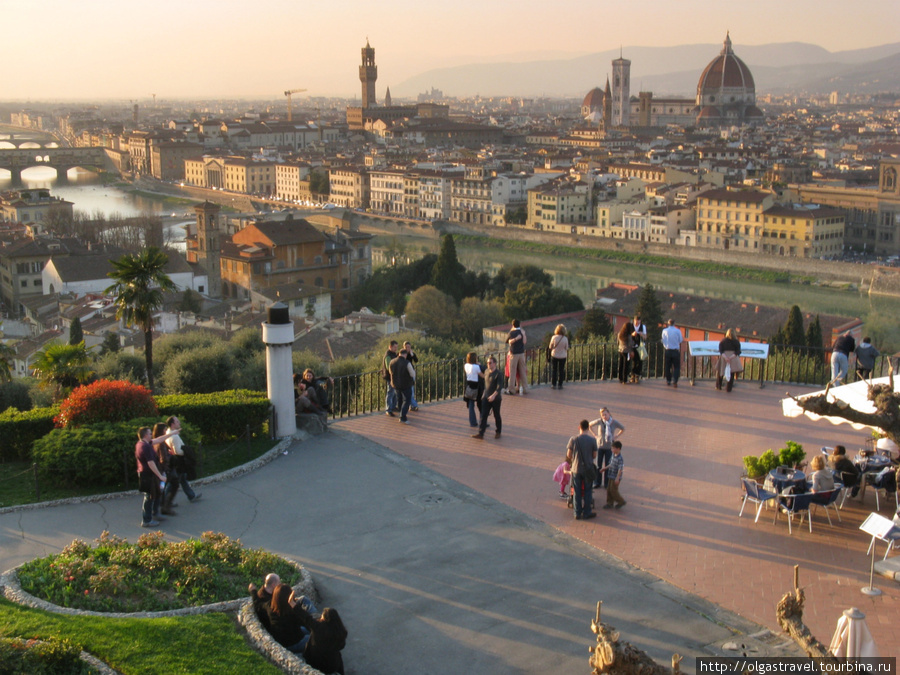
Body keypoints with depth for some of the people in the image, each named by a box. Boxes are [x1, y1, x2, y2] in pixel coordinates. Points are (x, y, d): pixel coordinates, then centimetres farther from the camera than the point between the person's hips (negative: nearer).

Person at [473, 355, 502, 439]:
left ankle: (498, 432, 26)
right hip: (486, 398, 5)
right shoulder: (486, 372, 6)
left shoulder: (498, 374, -14)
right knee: (483, 415, -2)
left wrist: (494, 395, -33)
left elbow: (499, 386, -21)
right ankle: (480, 433, -5)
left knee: (497, 416, 9)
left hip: (495, 399, -5)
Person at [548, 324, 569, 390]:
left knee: (554, 370, 11)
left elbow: (550, 347, -4)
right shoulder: (565, 339, -13)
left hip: (554, 355, 0)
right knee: (561, 370, 10)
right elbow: (567, 348, -4)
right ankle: (560, 385, 13)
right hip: (563, 356, 0)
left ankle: (553, 384, 14)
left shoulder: (554, 337, -14)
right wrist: (567, 355, 13)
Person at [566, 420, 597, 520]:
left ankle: (577, 513, 17)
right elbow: (594, 455, -2)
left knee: (577, 492, 11)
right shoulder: (592, 440, -10)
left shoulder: (573, 439, -9)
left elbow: (568, 455, -3)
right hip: (588, 469, -1)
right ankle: (586, 513, 19)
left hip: (576, 469, 1)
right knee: (587, 492, 12)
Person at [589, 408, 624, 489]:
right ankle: (597, 483, 19)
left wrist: (616, 436, 0)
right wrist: (595, 435, 2)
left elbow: (623, 429, 9)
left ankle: (606, 483, 17)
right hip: (600, 446, 0)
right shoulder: (599, 421, -10)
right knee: (598, 465, 6)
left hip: (609, 446, 0)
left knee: (607, 465, 5)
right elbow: (590, 425, 7)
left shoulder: (614, 423, -8)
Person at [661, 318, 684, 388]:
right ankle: (675, 380, -13)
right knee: (676, 366, 4)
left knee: (667, 366, 14)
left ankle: (668, 380, 20)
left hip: (667, 351, 2)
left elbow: (663, 340, 5)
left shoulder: (664, 331, -3)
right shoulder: (678, 331, -7)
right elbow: (681, 340, 2)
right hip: (676, 351, -1)